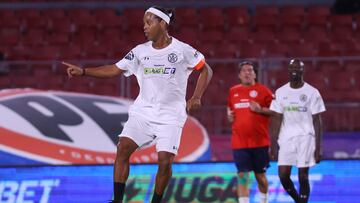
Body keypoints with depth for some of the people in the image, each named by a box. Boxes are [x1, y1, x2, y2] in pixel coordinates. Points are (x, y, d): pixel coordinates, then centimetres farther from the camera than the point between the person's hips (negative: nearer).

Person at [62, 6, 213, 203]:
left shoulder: (182, 50, -6)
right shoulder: (141, 51, 4)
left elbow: (206, 70, 3)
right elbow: (114, 69, 7)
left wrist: (196, 97, -8)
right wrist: (82, 71, -1)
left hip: (170, 115, -3)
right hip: (142, 111, 3)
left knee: (165, 161, -13)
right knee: (123, 148, -14)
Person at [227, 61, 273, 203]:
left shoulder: (262, 90, -2)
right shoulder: (233, 91, 10)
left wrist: (261, 110, -18)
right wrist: (229, 115, 6)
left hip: (260, 142, -2)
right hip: (239, 142, 2)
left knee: (260, 175, 10)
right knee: (242, 176, -7)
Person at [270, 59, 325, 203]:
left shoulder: (312, 93, -2)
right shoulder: (280, 92, 6)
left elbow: (317, 121, -2)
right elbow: (276, 120, 6)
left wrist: (318, 148, -7)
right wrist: (273, 144, 0)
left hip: (306, 138, -3)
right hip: (286, 138, 3)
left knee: (303, 177, -4)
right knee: (283, 175, -4)